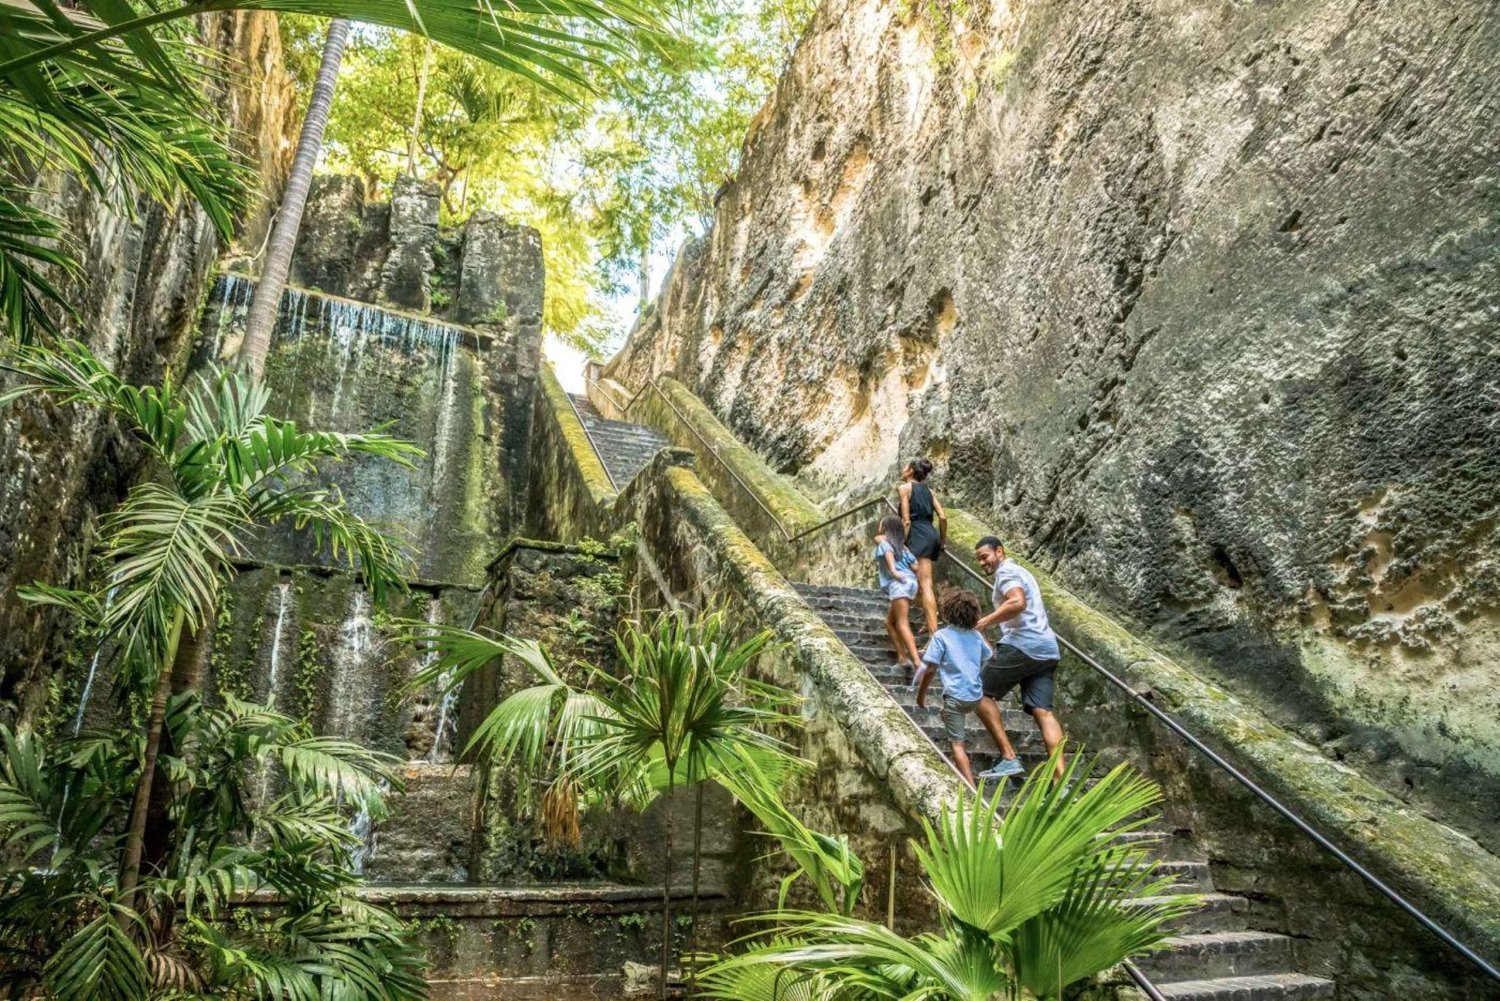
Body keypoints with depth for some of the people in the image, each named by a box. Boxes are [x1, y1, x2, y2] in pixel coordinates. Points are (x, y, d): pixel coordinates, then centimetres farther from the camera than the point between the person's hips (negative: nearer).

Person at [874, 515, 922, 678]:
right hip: (910, 581, 8)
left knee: (902, 623, -17)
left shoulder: (882, 539, 11)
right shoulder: (902, 546, 27)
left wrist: (893, 570, -25)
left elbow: (888, 551, -12)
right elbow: (915, 567, 15)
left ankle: (917, 662, -31)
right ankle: (902, 657, 6)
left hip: (898, 583, -8)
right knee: (890, 622, 18)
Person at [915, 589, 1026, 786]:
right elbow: (990, 658, 25)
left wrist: (921, 694, 2)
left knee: (957, 743, 3)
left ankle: (971, 788, -7)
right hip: (976, 695, 5)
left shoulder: (940, 636, -6)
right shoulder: (976, 635, 8)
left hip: (954, 696, -5)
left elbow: (931, 669, -9)